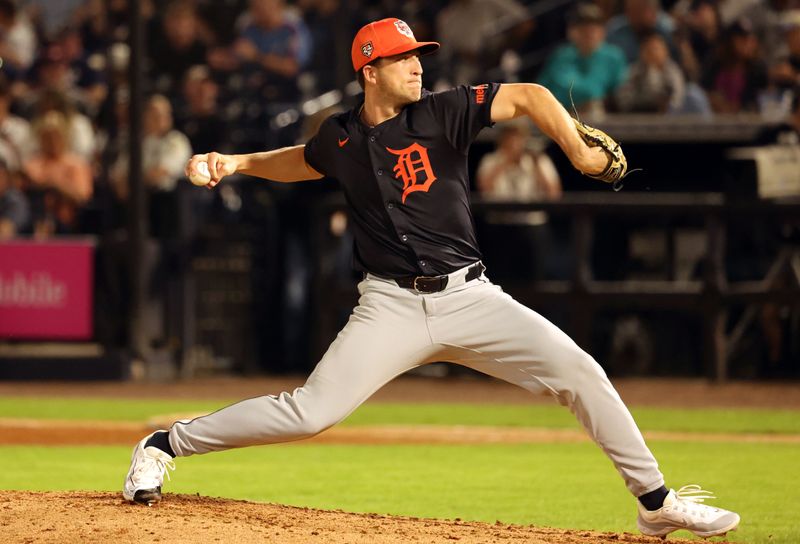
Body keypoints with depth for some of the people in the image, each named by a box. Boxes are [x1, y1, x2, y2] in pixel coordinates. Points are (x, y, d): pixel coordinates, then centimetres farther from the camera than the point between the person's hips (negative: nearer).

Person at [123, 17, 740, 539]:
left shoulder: (444, 112, -2)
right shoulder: (340, 137, 5)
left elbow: (527, 96, -5)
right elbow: (300, 163, 28)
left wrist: (579, 151, -18)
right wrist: (238, 162, 15)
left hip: (470, 298, 1)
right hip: (392, 305, -1)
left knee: (580, 373, -12)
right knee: (308, 413, -13)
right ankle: (163, 447, 3)